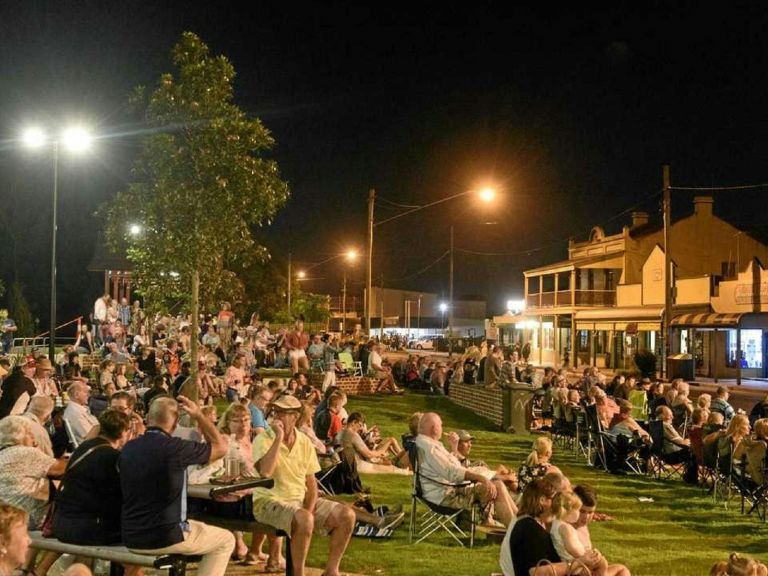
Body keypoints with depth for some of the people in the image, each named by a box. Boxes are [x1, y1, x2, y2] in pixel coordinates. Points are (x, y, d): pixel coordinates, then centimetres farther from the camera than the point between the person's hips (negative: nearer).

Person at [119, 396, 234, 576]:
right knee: (226, 540, 15)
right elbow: (221, 447, -1)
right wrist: (199, 416, 4)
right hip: (163, 539, -6)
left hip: (131, 538, 7)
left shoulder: (128, 448, 1)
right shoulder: (175, 447, -17)